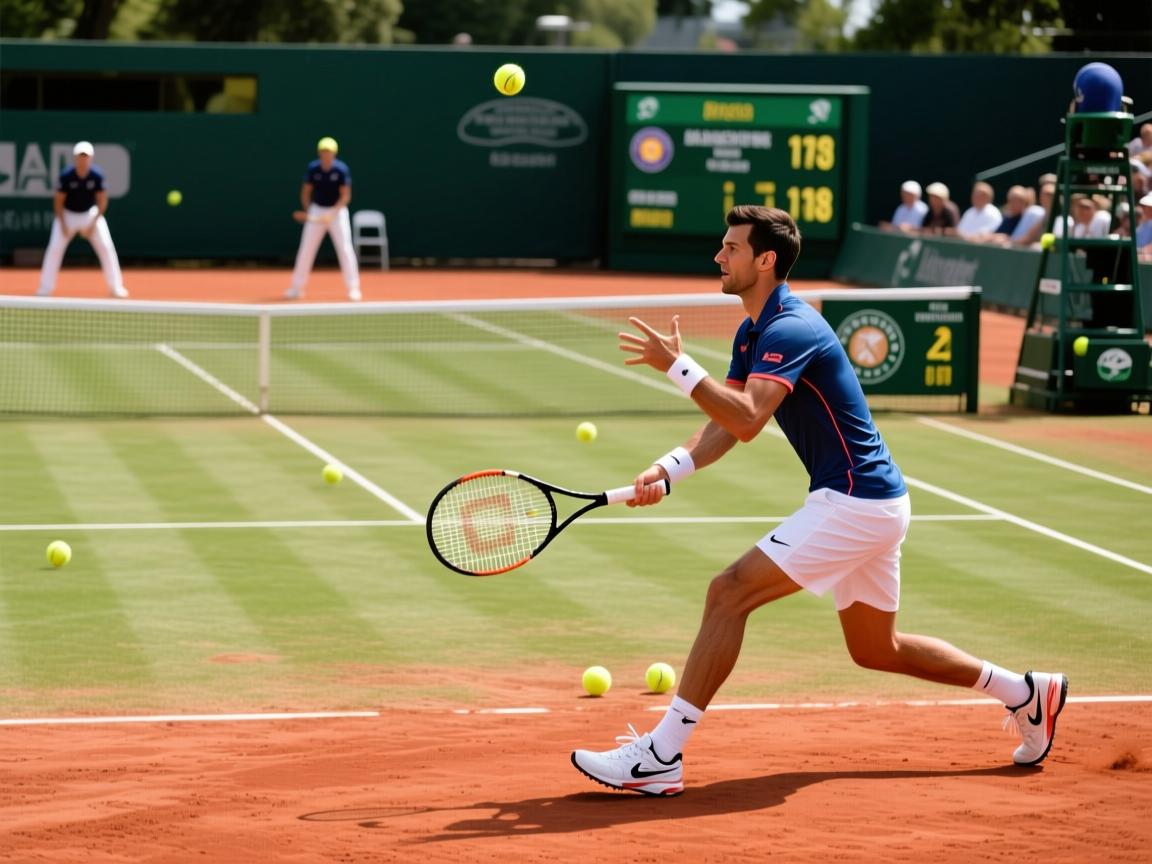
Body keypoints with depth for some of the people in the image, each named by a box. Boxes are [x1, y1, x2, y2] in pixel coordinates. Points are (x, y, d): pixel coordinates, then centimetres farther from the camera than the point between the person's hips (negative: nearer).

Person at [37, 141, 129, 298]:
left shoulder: (97, 175, -17)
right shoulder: (66, 176, -20)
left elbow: (102, 201, -9)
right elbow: (58, 201, -10)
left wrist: (92, 224, -15)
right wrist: (63, 225, -14)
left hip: (90, 214, 1)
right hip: (68, 214, -1)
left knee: (106, 247, -9)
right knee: (55, 248, -12)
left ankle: (116, 287, 2)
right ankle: (45, 288, 0)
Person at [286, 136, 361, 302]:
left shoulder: (341, 170, -13)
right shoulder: (312, 168, -5)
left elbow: (345, 196, -14)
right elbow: (306, 191, 5)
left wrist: (331, 214, -23)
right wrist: (307, 210, -9)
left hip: (337, 210, -2)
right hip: (316, 210, 2)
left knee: (345, 249, -9)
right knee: (305, 250, 2)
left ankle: (353, 288, -1)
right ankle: (297, 288, 11)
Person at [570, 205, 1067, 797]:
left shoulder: (789, 330, -19)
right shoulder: (752, 332, 13)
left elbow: (746, 420, -33)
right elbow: (724, 425, 9)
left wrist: (676, 366, -31)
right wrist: (669, 470, -7)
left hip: (855, 501, -11)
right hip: (870, 502, 11)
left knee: (729, 594, -16)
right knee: (877, 650, 21)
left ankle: (660, 756, -18)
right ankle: (1027, 694, 31)